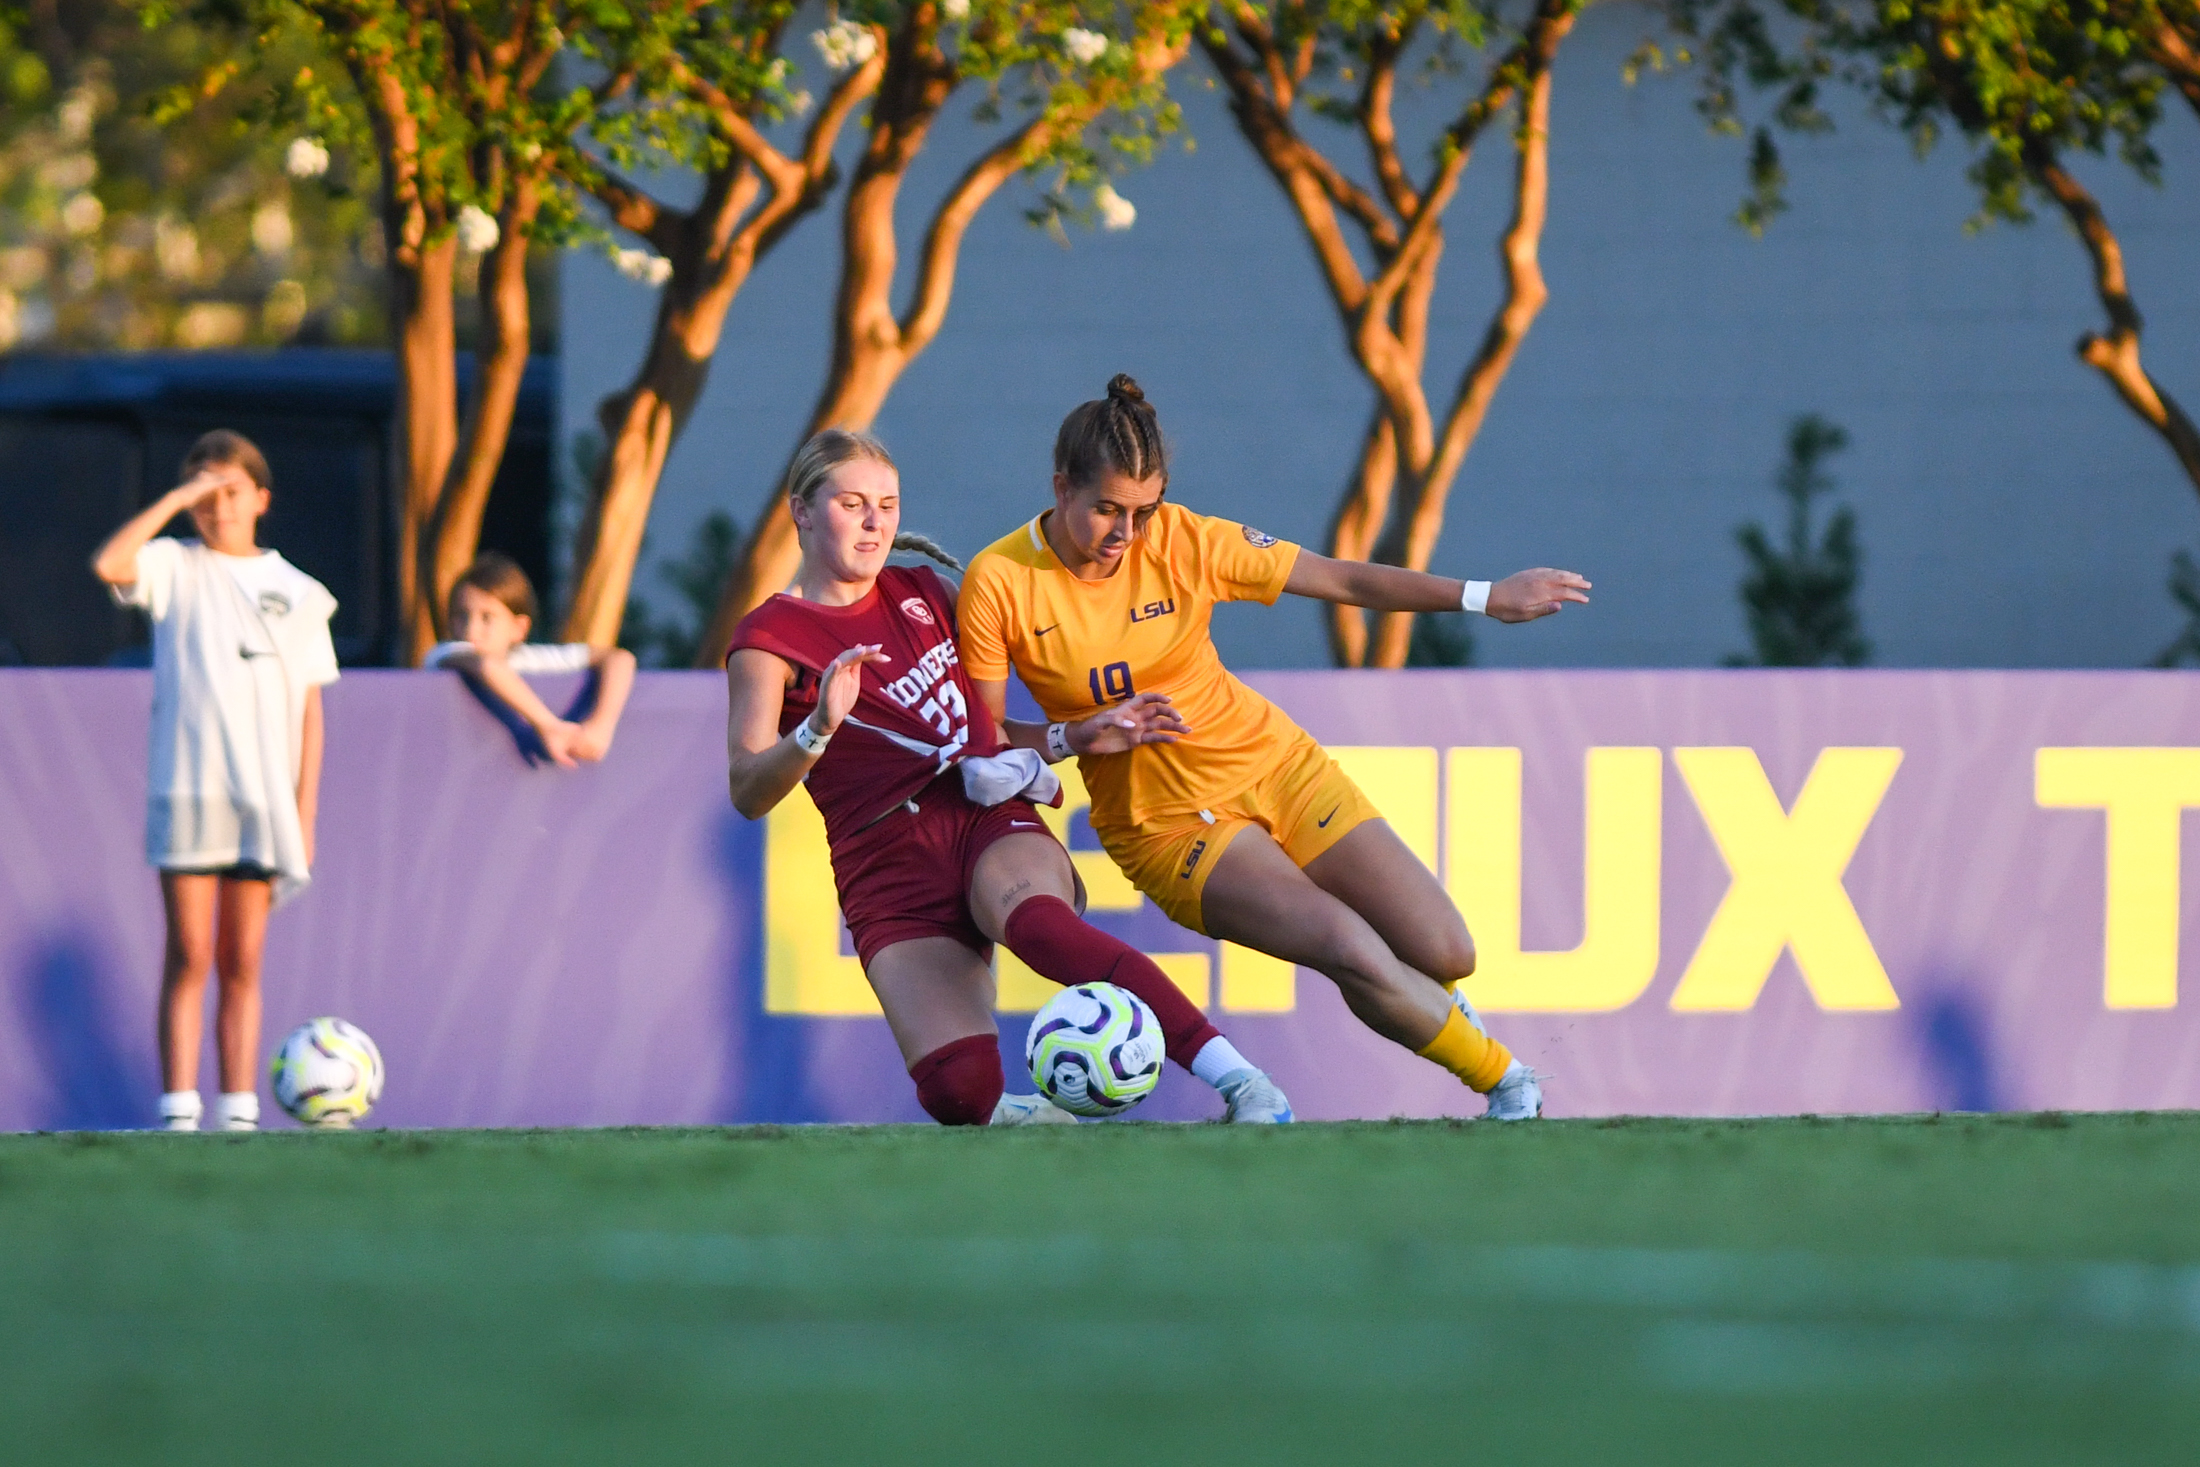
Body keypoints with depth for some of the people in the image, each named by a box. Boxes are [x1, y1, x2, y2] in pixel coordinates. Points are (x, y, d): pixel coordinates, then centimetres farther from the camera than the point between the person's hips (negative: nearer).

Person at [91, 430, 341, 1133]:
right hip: (186, 790, -2)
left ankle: (238, 1113, 5)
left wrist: (306, 810, 5)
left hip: (265, 802, 2)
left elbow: (309, 709, 12)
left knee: (243, 963, 4)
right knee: (189, 956, -6)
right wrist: (178, 499, -11)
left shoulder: (298, 592, 13)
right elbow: (108, 565, -16)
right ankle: (179, 1113, -7)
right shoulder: (177, 569, 6)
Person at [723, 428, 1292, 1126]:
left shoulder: (921, 593, 18)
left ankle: (1241, 1081, -47)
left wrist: (1081, 735, 13)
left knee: (1032, 917, -38)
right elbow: (747, 793, -11)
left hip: (991, 821, 2)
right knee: (956, 1087, -26)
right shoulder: (768, 641, 3)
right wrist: (818, 728, -29)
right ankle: (1018, 1118, 12)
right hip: (889, 861, -2)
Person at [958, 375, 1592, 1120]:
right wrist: (1085, 734, -24)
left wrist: (1486, 597, -12)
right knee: (1353, 954, -25)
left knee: (1443, 954, -6)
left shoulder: (1186, 542, -11)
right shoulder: (999, 583, -15)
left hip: (1273, 761, 3)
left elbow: (1345, 581, -5)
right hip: (1162, 820, -3)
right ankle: (1504, 1081, -2)